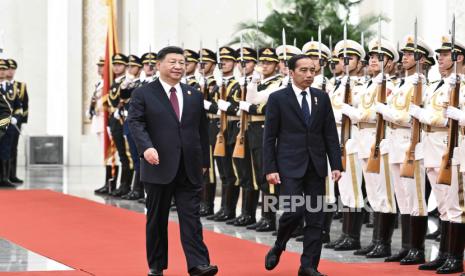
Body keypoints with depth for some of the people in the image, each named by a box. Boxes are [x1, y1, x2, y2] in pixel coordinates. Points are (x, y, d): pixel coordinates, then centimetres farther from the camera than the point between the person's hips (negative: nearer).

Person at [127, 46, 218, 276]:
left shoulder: (194, 96, 13)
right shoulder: (143, 94, 0)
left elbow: (202, 130, 15)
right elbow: (135, 123, -10)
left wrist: (204, 161, 11)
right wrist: (146, 147, -27)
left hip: (189, 170, 3)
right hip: (159, 167, -3)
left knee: (191, 216, -5)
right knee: (157, 218, 6)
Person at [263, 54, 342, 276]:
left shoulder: (322, 98, 8)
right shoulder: (278, 98, -2)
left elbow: (330, 134, 9)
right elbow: (269, 137, -2)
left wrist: (336, 165, 1)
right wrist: (270, 169, -9)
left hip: (316, 166, 4)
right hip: (290, 165, -4)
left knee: (315, 217, 3)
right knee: (294, 211, -14)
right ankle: (278, 248, 14)